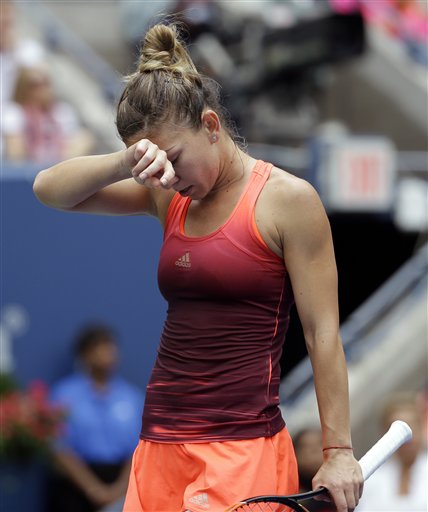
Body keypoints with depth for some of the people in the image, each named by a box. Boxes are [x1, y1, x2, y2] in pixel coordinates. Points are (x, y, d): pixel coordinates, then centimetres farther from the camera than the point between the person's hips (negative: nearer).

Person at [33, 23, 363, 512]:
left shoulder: (287, 200, -5)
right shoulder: (170, 198, 12)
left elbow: (323, 334, -6)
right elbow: (49, 189, 7)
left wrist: (338, 452, -9)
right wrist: (125, 163, -12)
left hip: (242, 451, -6)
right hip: (160, 447, 6)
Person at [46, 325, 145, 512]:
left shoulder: (132, 396, 13)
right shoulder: (65, 393, 4)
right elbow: (60, 449, -3)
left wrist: (121, 488, -11)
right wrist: (93, 488, -13)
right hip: (75, 482, -2)